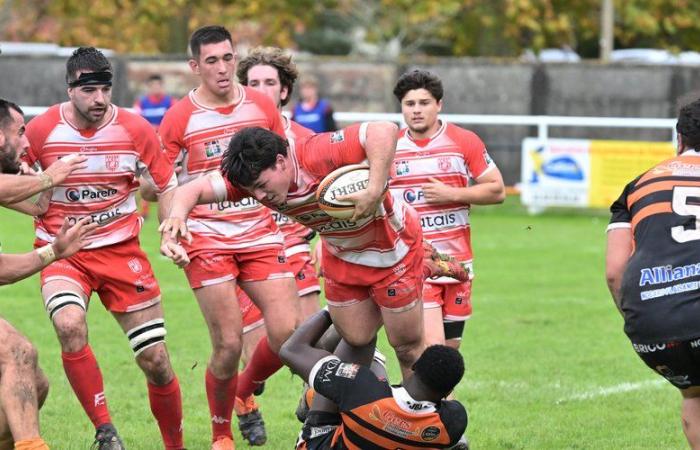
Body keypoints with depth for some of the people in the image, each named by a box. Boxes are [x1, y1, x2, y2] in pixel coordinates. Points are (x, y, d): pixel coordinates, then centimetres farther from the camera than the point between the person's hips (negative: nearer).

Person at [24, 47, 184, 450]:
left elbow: (166, 184, 5)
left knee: (156, 360, -1)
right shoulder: (41, 130, -9)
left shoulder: (135, 129, -7)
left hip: (121, 250, 1)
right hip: (63, 251, -1)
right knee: (70, 326, -32)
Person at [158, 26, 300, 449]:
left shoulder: (263, 106, 5)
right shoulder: (179, 117, -4)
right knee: (229, 344, -8)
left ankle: (246, 392, 22)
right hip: (208, 240, -3)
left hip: (261, 235, 3)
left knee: (289, 332, -9)